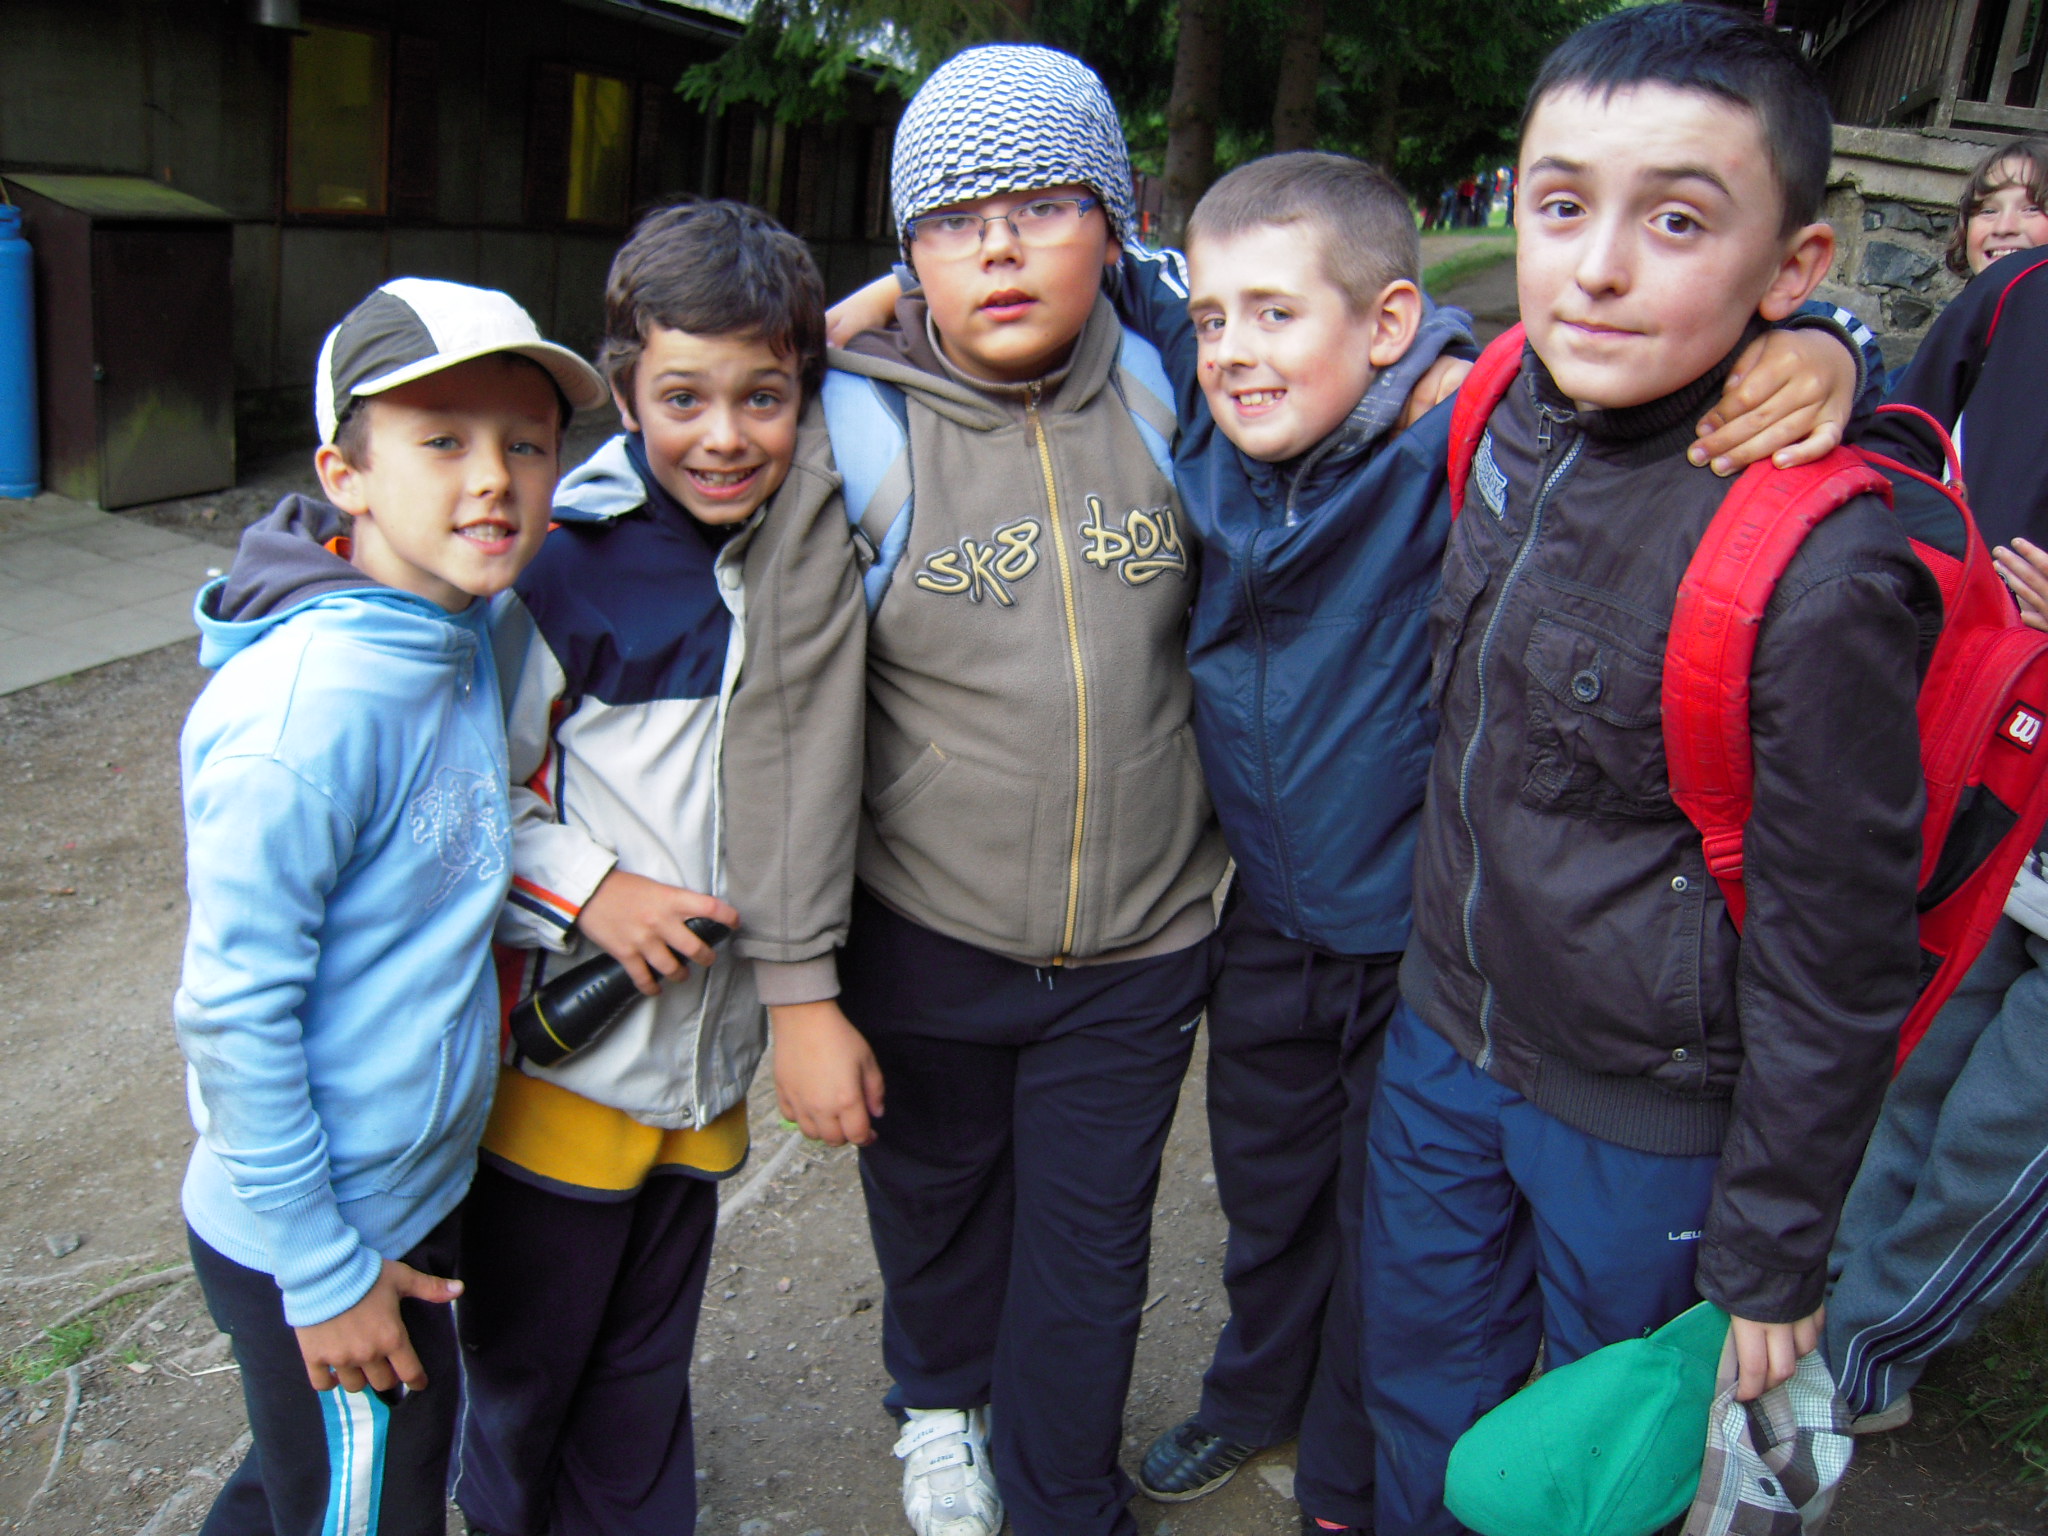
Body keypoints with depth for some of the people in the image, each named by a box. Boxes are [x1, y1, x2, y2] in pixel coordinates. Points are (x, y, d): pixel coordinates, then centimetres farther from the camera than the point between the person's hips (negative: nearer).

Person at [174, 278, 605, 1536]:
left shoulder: (466, 638, -4)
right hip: (317, 1245, -7)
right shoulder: (314, 703, -26)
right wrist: (322, 1271, -16)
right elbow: (233, 1010, -23)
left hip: (414, 1195, 7)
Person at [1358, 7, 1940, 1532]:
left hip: (1649, 1120, -5)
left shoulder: (1821, 577, -28)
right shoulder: (1510, 410, -9)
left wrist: (1772, 1262, -9)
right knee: (1420, 1369, 26)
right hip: (1449, 1029, 6)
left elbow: (1834, 962, -18)